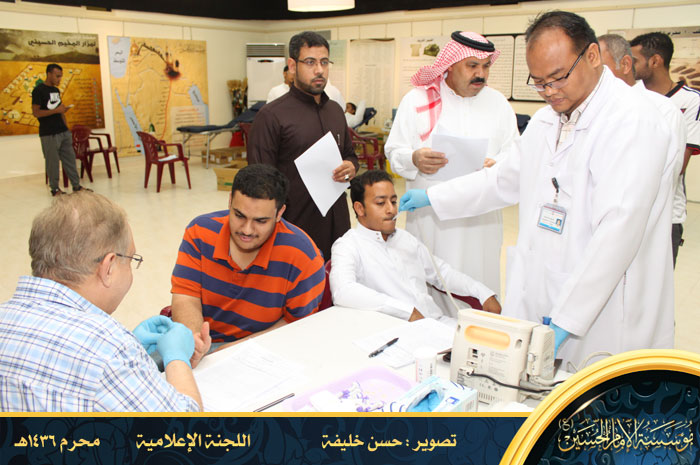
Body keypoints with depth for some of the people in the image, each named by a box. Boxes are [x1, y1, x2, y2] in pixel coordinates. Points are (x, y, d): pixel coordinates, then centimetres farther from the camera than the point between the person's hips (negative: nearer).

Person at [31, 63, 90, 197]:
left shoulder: (56, 90, 16)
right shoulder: (38, 91, -8)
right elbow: (36, 113, -14)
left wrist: (66, 127, 14)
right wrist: (57, 110, -19)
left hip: (63, 131, 7)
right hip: (49, 134, -7)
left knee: (70, 159, 8)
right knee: (52, 162, 0)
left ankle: (76, 185, 13)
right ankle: (55, 189, 9)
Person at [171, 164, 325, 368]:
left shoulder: (303, 255, -15)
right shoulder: (200, 231, -5)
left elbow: (298, 324, -8)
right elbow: (186, 299, -6)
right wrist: (193, 339, -29)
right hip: (202, 346, 1)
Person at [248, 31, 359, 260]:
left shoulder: (335, 110, 13)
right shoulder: (271, 116, -8)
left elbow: (350, 153, 26)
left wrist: (350, 166, 1)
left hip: (337, 223, 6)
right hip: (296, 225, -6)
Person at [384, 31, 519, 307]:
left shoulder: (498, 103, 13)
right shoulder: (417, 100, 5)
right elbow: (394, 151, 3)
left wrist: (498, 166, -14)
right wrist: (414, 159, -20)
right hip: (428, 215, -2)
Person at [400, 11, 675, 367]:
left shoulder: (633, 122, -15)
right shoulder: (546, 119, 12)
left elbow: (618, 231, -22)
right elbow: (505, 180, 25)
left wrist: (566, 321, -24)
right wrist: (432, 197, 24)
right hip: (536, 301, 7)